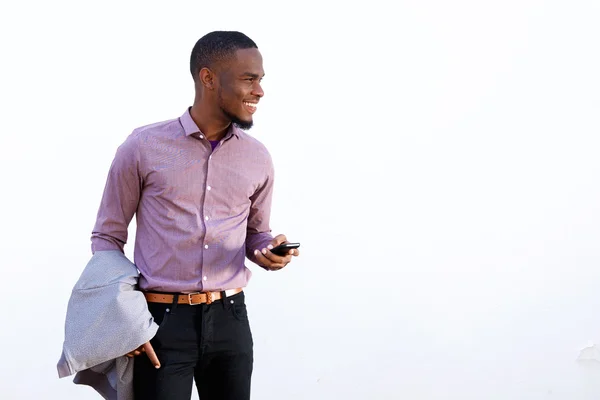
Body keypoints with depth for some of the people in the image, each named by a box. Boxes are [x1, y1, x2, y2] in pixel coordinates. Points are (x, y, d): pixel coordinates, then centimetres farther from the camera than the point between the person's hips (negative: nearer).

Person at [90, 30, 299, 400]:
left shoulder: (258, 158, 5)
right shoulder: (144, 147, -4)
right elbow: (107, 236, 2)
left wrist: (269, 251, -6)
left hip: (229, 318, 4)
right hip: (161, 320, -3)